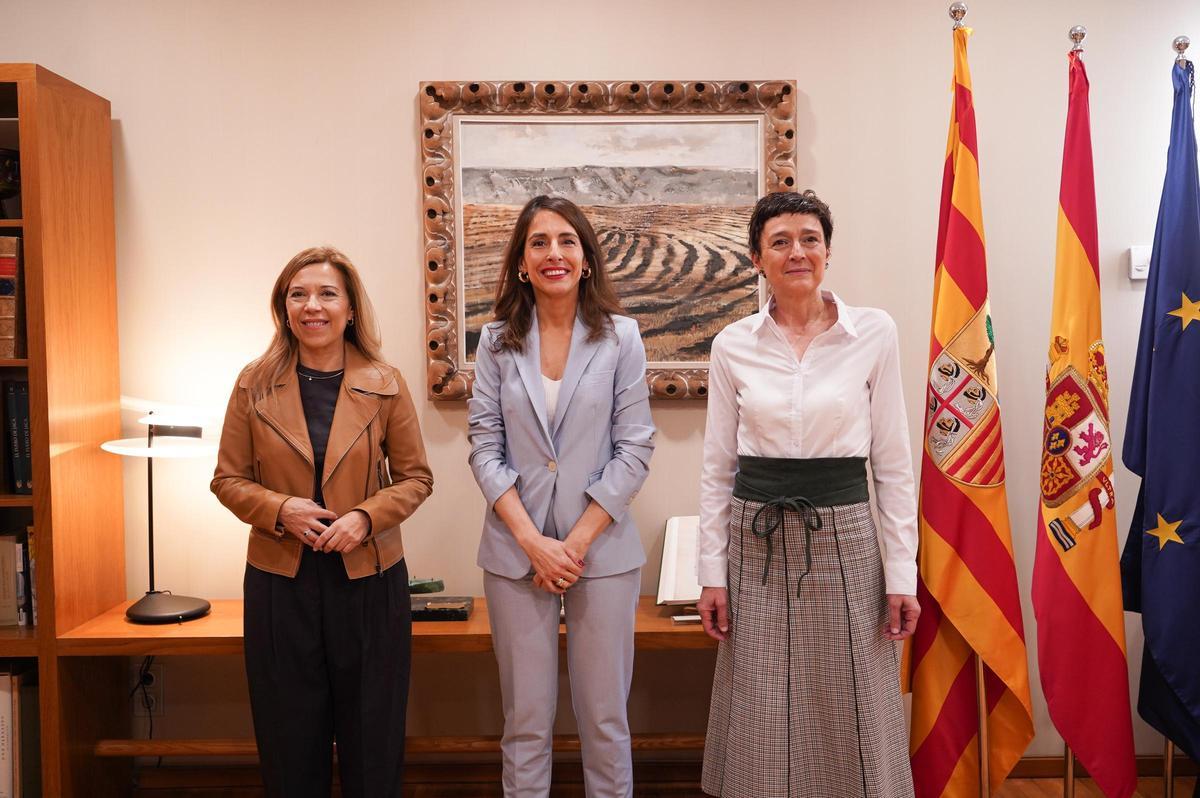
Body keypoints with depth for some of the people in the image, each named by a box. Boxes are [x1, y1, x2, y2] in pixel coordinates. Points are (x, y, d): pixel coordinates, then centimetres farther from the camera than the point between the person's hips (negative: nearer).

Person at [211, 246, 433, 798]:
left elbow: (415, 477, 2)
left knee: (372, 739, 11)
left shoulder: (385, 384, -2)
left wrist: (367, 516, -15)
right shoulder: (255, 384, 0)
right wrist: (280, 510, -15)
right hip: (279, 582, 1)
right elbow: (228, 479, 4)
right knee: (290, 741, 13)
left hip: (369, 579, 0)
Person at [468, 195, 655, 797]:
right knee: (525, 718, 10)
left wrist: (576, 542, -10)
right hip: (516, 550, 1)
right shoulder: (497, 340, 3)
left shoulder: (620, 336, -1)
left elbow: (634, 450, -3)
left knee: (604, 715, 9)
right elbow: (485, 448, 0)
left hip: (602, 548, -1)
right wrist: (534, 543, -10)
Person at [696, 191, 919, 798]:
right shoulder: (732, 345, 1)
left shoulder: (874, 333, -2)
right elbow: (717, 467, 5)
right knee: (764, 724, 9)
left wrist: (902, 574, -2)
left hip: (843, 540, -1)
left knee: (852, 723, 8)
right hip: (757, 544, 1)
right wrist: (712, 573, 1)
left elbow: (892, 463, 0)